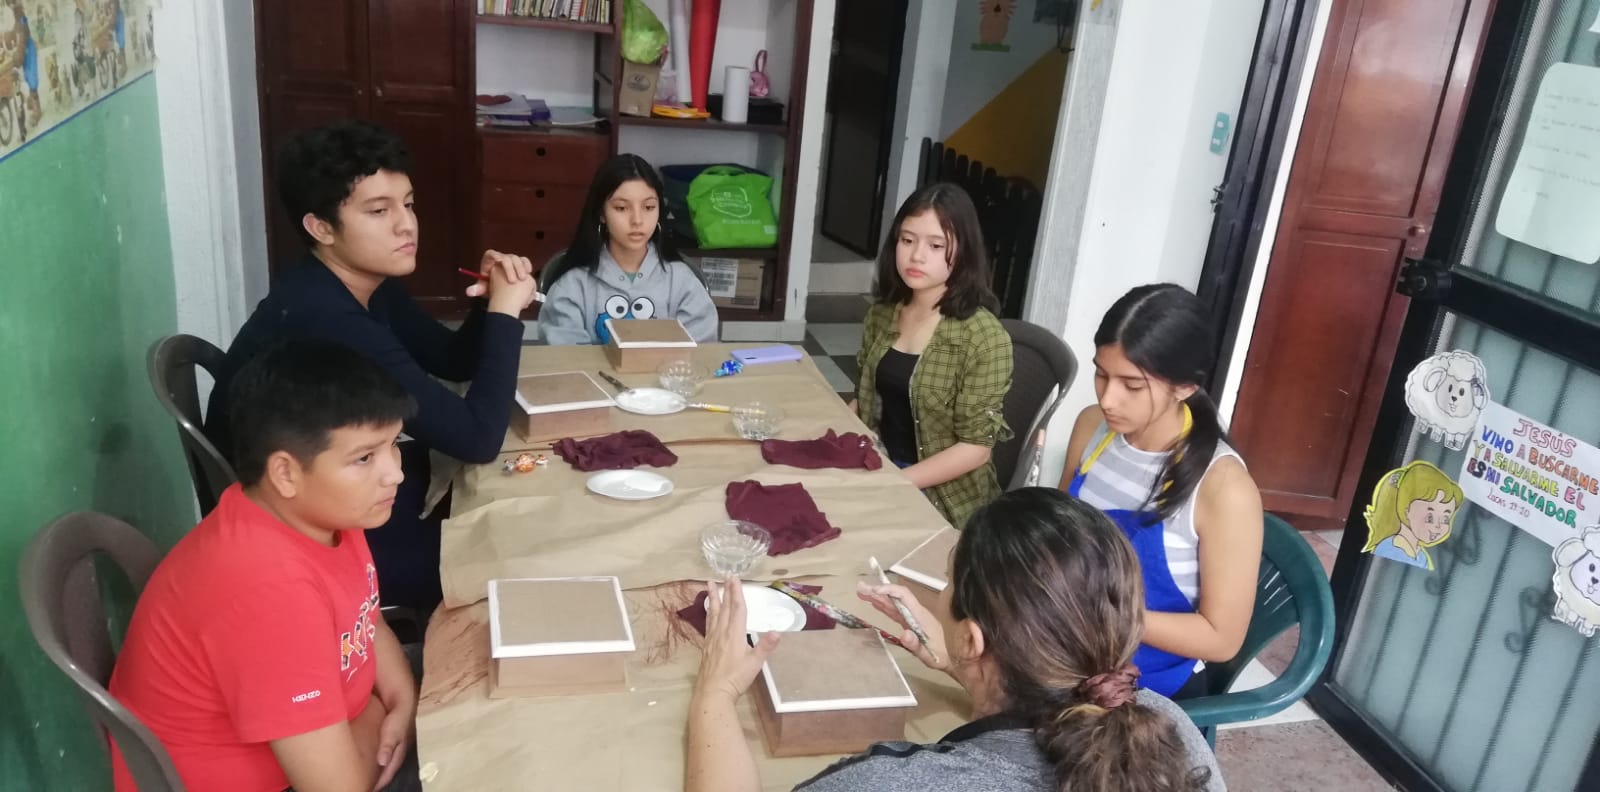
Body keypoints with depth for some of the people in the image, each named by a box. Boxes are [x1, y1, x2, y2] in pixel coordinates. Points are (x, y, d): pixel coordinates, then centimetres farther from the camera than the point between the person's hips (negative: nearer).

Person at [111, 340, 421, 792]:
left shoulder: (322, 511, -10)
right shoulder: (266, 587, -34)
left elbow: (364, 620, 9)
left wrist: (405, 703, -8)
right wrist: (381, 711, -12)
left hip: (311, 755, 7)